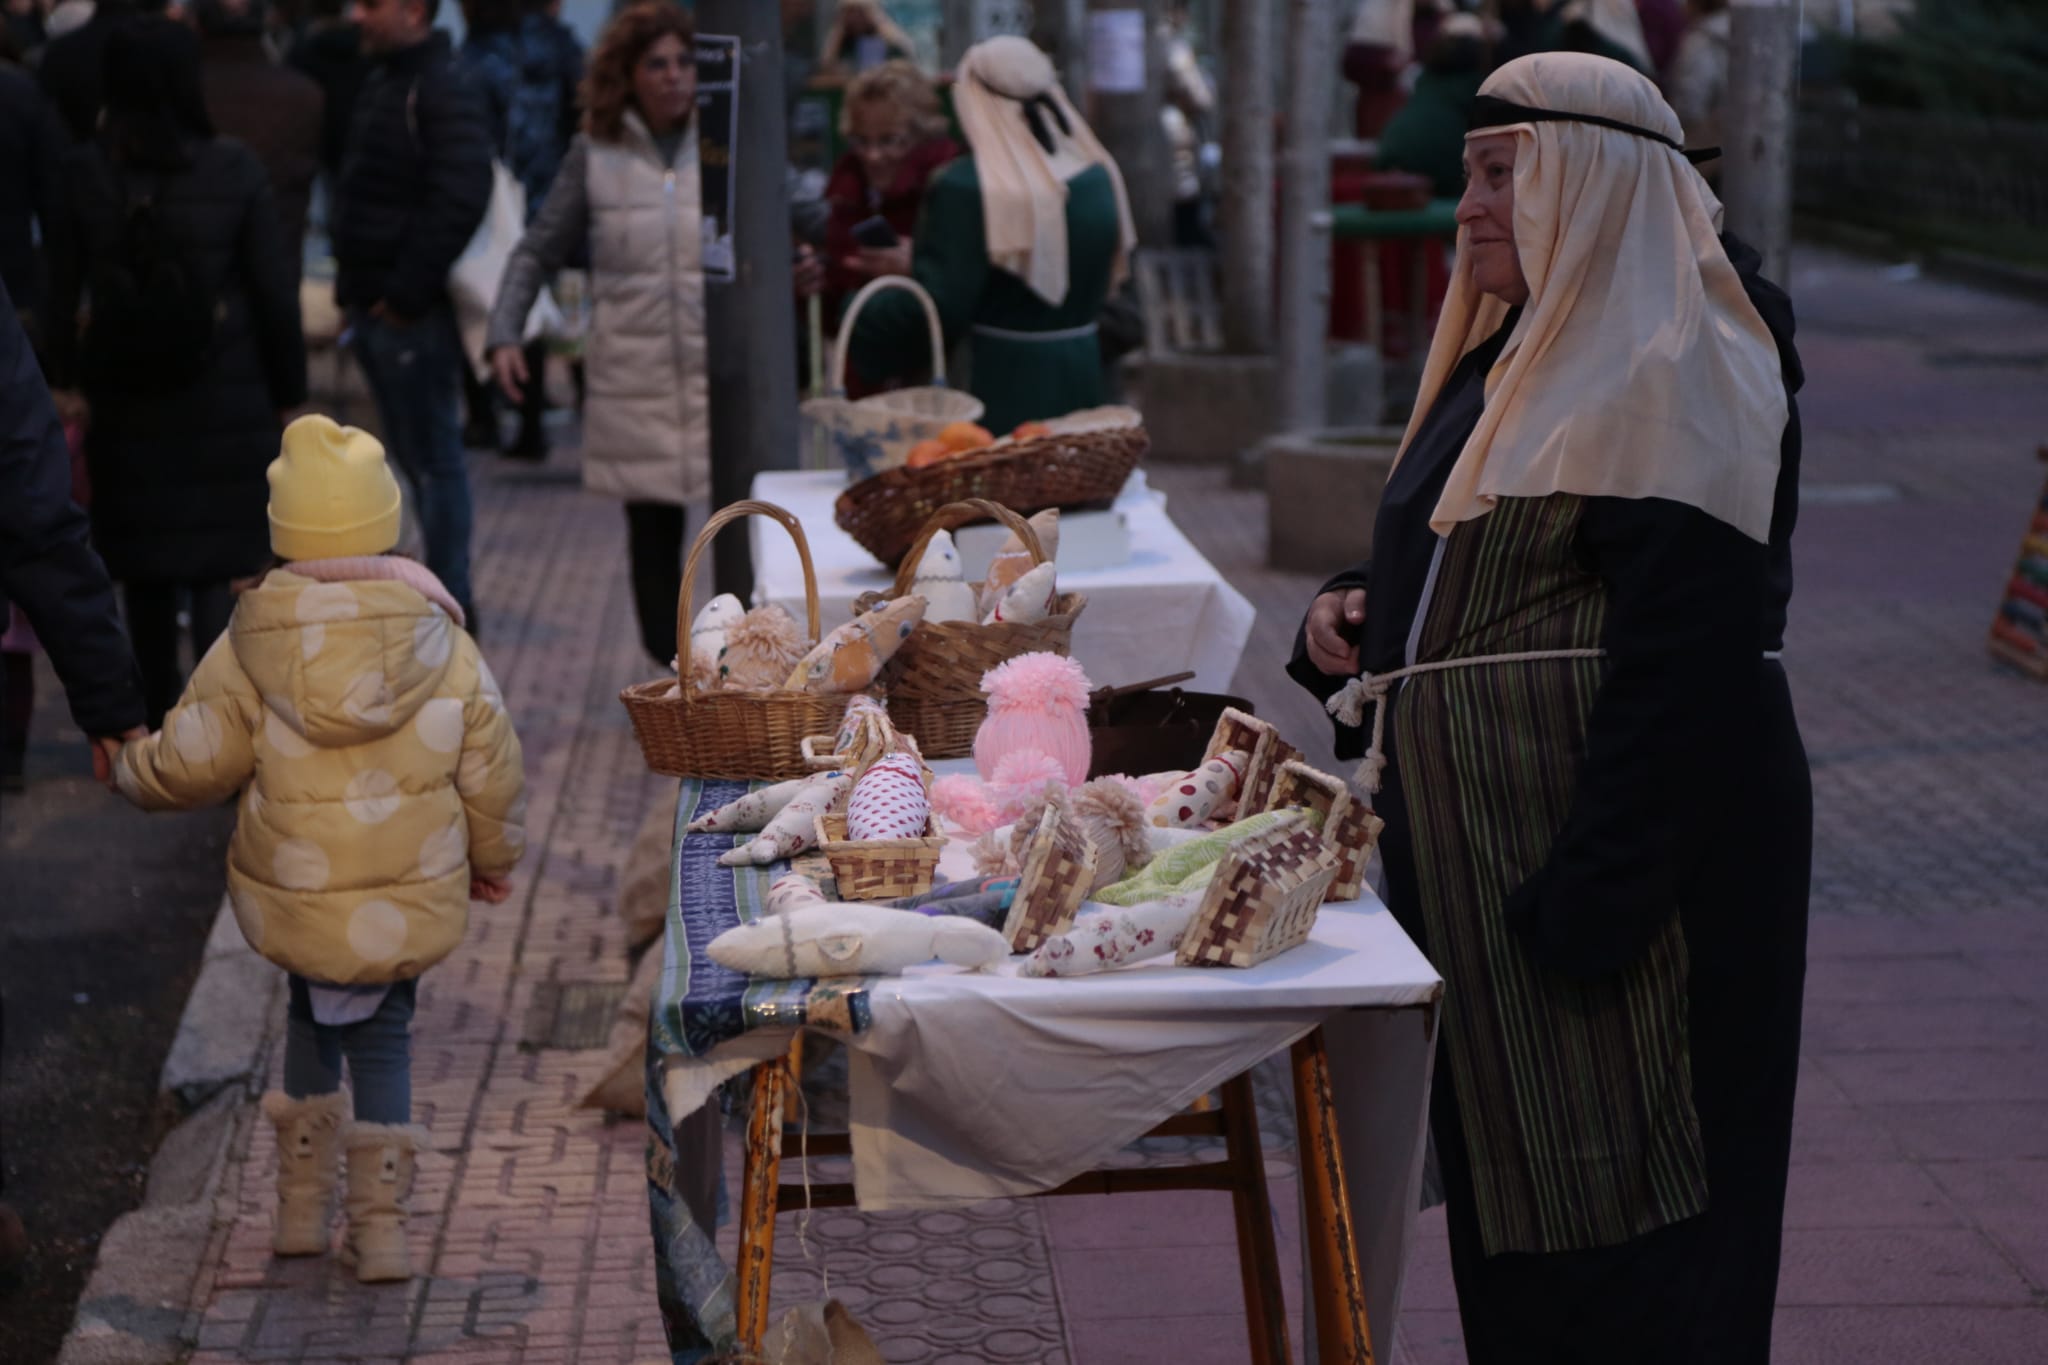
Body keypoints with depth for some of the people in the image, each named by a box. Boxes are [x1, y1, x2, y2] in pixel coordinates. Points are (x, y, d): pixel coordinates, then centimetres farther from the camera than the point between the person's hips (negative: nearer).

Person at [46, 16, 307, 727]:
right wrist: (287, 390, 4)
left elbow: (60, 291, -2)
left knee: (145, 567, 16)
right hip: (224, 400, -2)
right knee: (217, 568, 3)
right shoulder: (234, 171, -10)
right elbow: (276, 292, -6)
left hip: (125, 402, 2)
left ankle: (160, 722, 28)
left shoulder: (83, 174, -6)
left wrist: (64, 381, 8)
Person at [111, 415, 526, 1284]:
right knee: (382, 1035, 16)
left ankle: (302, 1205, 28)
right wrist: (493, 861, 19)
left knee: (314, 1015, 23)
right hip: (413, 904, 0)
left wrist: (127, 766, 18)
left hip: (292, 904, 0)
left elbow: (189, 765, -5)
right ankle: (379, 1224, 15)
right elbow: (492, 775, 0)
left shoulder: (246, 654, -11)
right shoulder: (446, 649, -7)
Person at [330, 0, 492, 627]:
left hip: (412, 313, -9)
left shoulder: (446, 92, -14)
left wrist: (405, 293, -20)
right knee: (413, 454, 15)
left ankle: (450, 604, 4)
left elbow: (459, 203, -23)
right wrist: (349, 279, 14)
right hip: (373, 303, 9)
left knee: (433, 457, -3)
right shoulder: (381, 84, 15)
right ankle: (445, 591, 24)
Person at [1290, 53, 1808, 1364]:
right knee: (1503, 1181, 16)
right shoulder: (1514, 351, 15)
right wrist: (1356, 611, 6)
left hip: (1606, 841, -9)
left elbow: (1684, 651, -22)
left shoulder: (1677, 372, -16)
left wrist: (1590, 896, -25)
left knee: (1607, 1196, -2)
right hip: (1479, 833, 10)